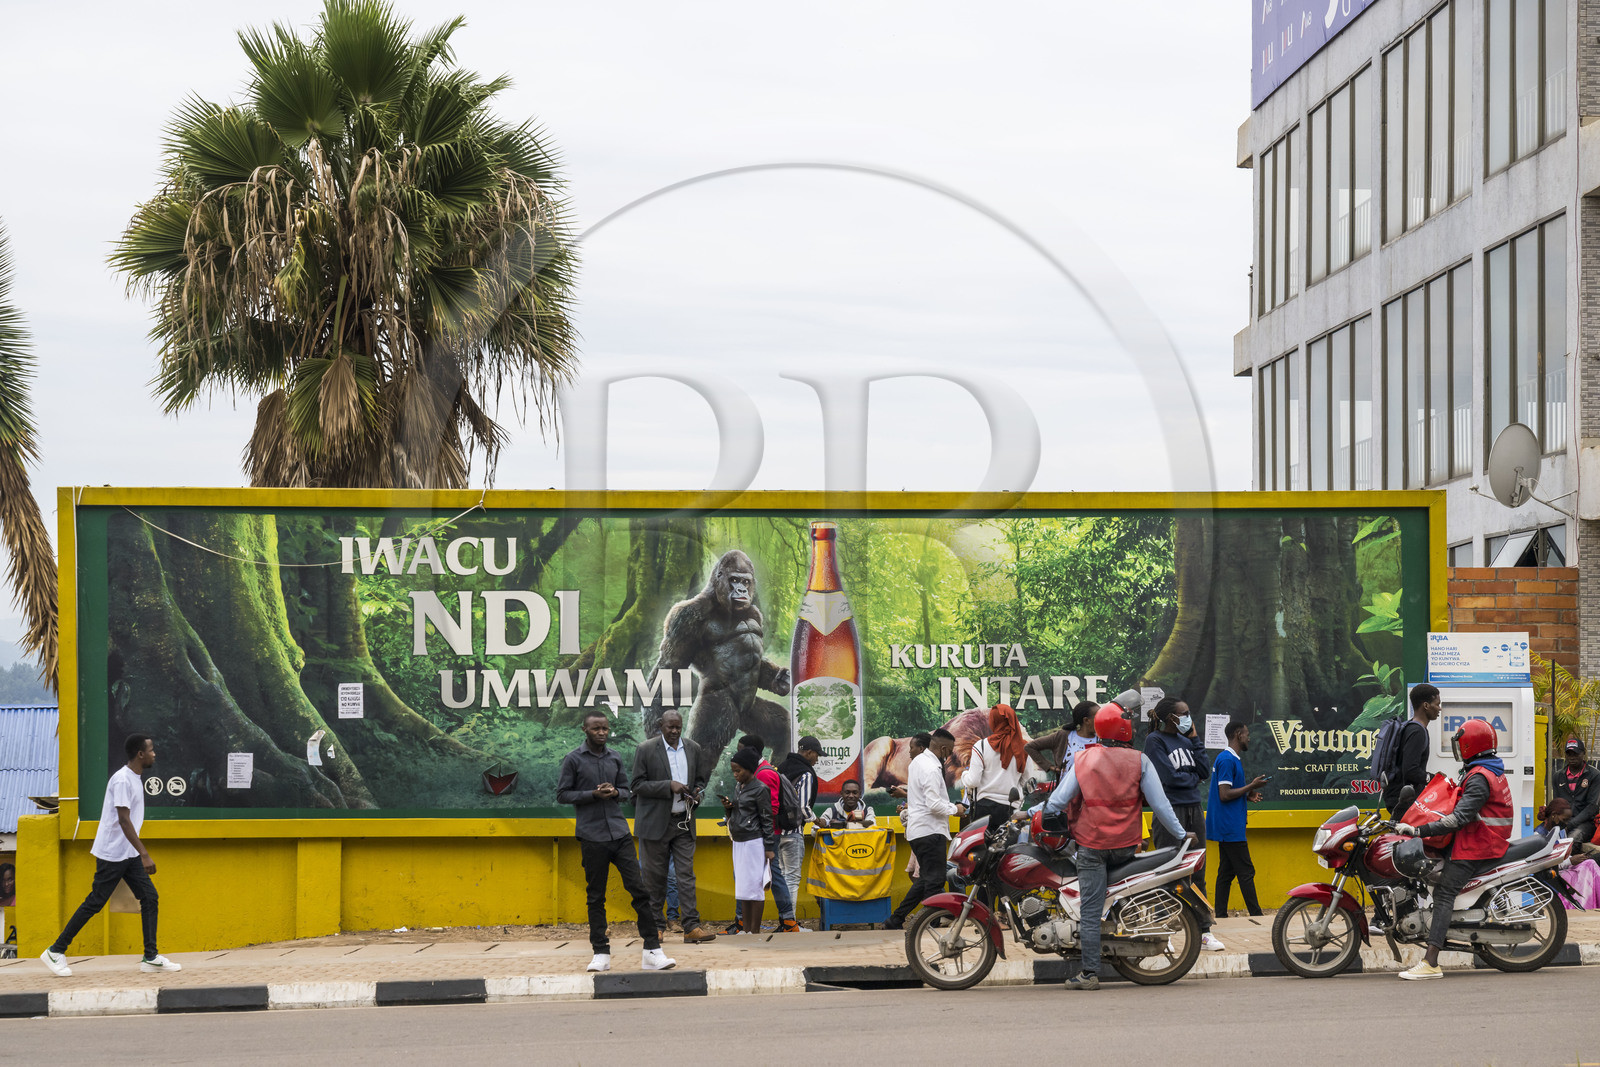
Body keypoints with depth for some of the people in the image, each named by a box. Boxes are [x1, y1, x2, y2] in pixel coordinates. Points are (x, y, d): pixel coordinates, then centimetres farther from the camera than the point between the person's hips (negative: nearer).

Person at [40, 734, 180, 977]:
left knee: (150, 898, 2)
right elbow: (124, 821, -25)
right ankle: (55, 952, 5)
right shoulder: (122, 780, -19)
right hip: (111, 854, -9)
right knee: (95, 903, -5)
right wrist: (144, 855, -28)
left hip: (129, 855, 9)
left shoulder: (136, 779, 12)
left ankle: (151, 958, 4)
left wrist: (141, 853, 23)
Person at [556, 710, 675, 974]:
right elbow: (562, 794, 1)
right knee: (596, 897, 3)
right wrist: (593, 794, -12)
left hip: (620, 833, 3)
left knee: (639, 888, -4)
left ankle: (652, 951, -3)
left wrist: (615, 792, -4)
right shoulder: (573, 759, 1)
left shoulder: (615, 759, 12)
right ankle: (601, 954, 10)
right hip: (592, 838, -3)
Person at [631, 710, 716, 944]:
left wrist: (698, 794, -4)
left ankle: (691, 927, -8)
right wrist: (669, 786, -17)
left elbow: (700, 780, 19)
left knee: (687, 873, -4)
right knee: (655, 876, 3)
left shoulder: (693, 749, 10)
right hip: (656, 822, -3)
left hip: (684, 821, 3)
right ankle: (656, 926, 11)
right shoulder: (646, 750, -4)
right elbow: (637, 784, -7)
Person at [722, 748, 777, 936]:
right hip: (739, 843, 8)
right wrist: (728, 807, 1)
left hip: (754, 842, -8)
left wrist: (769, 848, -13)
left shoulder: (760, 789, -10)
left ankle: (755, 931, -2)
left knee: (754, 887, -5)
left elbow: (767, 820, -10)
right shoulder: (739, 789, 13)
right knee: (742, 887, 10)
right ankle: (745, 929, 14)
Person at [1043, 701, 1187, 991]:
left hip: (1091, 844, 0)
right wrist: (1181, 834, 8)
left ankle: (1089, 972, -5)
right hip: (1126, 846, 0)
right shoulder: (1139, 761, -3)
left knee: (1090, 909, -2)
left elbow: (1059, 799, 2)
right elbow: (1159, 803, -2)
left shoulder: (1082, 760, 1)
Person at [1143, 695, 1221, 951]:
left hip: (1194, 810, 7)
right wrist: (1193, 778, 2)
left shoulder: (1185, 741, 15)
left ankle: (1202, 931, 11)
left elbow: (1205, 771, 6)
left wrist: (1195, 739, 5)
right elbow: (1169, 776, -14)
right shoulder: (1155, 740, -4)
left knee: (1198, 872, 7)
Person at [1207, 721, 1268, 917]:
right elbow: (1225, 795, -20)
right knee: (1246, 872, -8)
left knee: (1226, 872, 9)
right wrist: (1251, 786, -13)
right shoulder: (1227, 760, -15)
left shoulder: (1231, 759, 17)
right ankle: (1256, 916, -6)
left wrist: (1248, 796, 11)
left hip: (1226, 828, 10)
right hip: (1231, 828, -10)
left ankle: (1221, 917, 9)